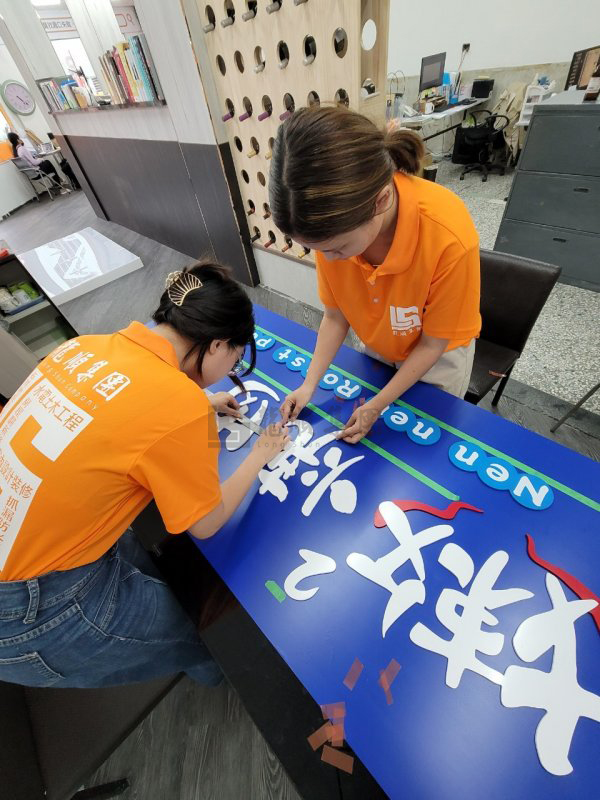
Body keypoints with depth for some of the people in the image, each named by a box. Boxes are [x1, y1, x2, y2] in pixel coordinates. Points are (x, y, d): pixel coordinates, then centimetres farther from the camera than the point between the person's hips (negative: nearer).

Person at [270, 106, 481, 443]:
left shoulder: (449, 237, -38)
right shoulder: (334, 224, -24)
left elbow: (433, 343, -23)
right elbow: (335, 315, -12)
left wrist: (377, 406, -20)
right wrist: (310, 384, -14)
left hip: (438, 355, -3)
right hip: (378, 349, 4)